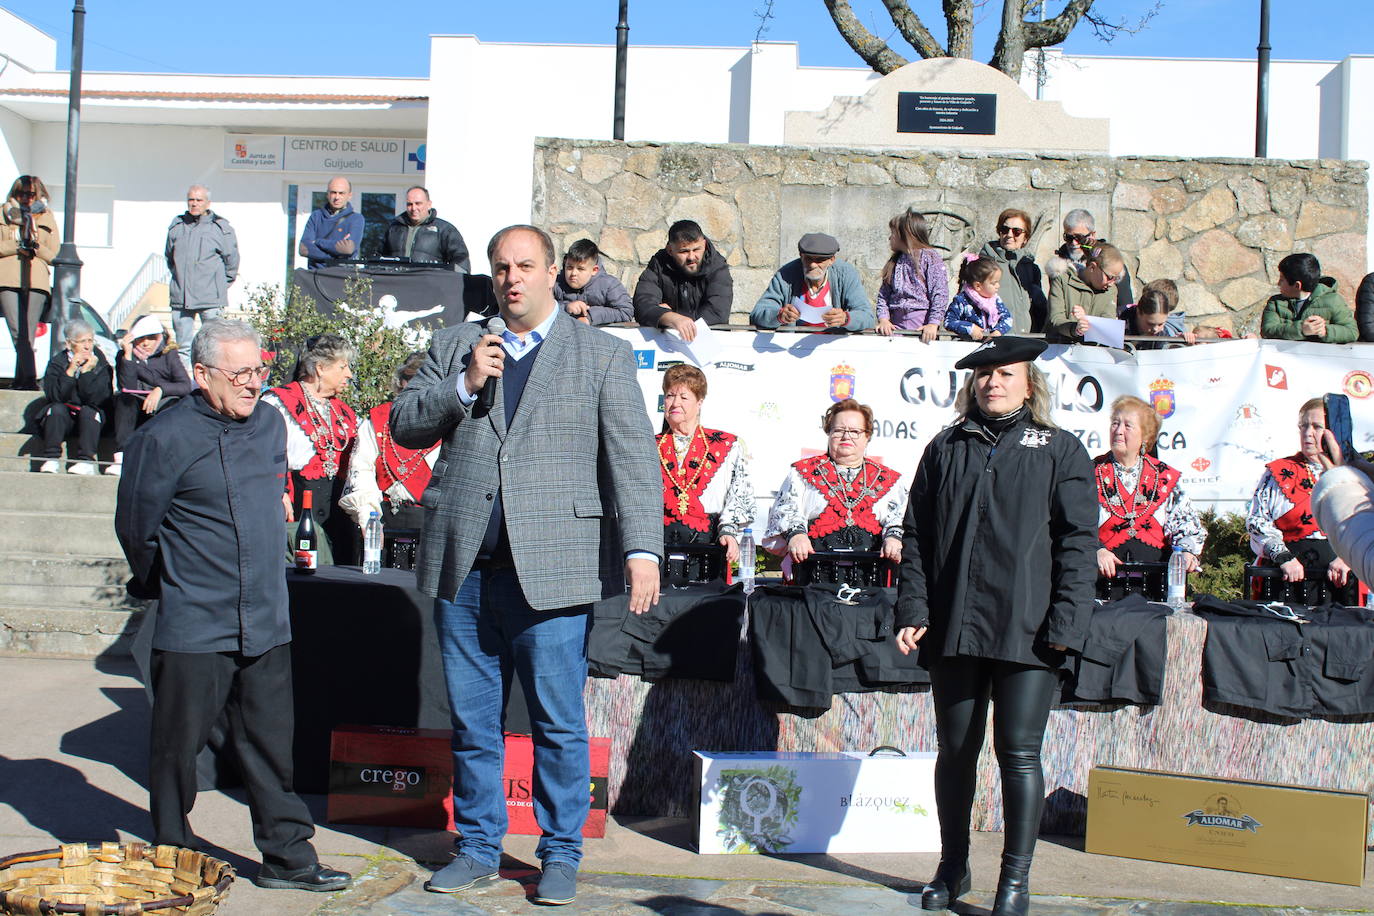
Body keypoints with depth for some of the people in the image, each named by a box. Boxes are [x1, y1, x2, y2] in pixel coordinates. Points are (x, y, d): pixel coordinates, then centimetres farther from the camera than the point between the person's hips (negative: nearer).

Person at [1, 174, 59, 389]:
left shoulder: (46, 218, 17)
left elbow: (55, 255, 11)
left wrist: (36, 245, -6)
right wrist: (19, 247, -6)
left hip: (36, 282, 0)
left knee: (27, 334, -7)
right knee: (18, 333, -14)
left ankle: (21, 379, -3)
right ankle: (29, 377, -21)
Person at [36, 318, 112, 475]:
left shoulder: (100, 362, -6)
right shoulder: (57, 362, -3)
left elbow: (97, 399, -17)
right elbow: (53, 396, -17)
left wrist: (86, 371, -23)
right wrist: (70, 371, -24)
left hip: (91, 417, -1)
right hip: (62, 416, 1)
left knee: (88, 411, -32)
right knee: (57, 409, -30)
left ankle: (86, 461, -32)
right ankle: (51, 460, -28)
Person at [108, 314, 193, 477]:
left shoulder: (168, 355, 2)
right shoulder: (125, 356, 2)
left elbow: (186, 386, -10)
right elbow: (127, 388, -15)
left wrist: (161, 389, -25)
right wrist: (127, 355, -20)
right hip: (137, 416, 0)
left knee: (174, 402, -31)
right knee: (124, 398, -29)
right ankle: (121, 458, -42)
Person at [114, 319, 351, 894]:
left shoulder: (271, 425, 8)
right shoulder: (165, 438, -10)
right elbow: (135, 527, -1)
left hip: (266, 622, 5)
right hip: (193, 626, -5)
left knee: (271, 743, 9)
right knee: (178, 744, 7)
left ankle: (286, 856, 17)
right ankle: (172, 857, 22)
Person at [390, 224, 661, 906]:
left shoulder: (602, 356, 5)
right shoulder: (454, 346, 15)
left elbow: (633, 459, -2)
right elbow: (405, 426, 11)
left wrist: (642, 549, -13)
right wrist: (463, 385, -6)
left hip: (550, 567, -3)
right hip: (462, 567, 3)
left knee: (558, 723, 2)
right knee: (471, 720, 12)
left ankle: (561, 854, 18)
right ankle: (478, 848, 26)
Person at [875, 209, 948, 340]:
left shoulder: (931, 258, 0)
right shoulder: (893, 263, 19)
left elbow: (940, 295, -7)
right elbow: (883, 294, 14)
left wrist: (933, 324, -17)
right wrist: (883, 318, -3)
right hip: (896, 323, 4)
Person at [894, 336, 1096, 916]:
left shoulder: (1060, 450, 6)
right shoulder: (945, 449, 14)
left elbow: (1077, 540, 0)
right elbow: (916, 536, 11)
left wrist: (1065, 622, -9)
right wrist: (913, 611, 0)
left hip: (1025, 629, -3)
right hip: (954, 626, 3)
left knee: (1019, 754, -1)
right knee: (955, 750, 10)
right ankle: (953, 868, 23)